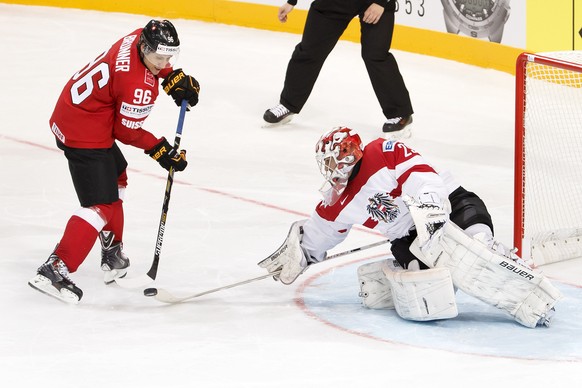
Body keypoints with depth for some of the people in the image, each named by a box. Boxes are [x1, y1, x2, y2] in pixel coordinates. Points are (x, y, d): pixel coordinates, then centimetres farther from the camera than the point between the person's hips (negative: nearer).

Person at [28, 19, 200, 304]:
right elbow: (127, 131, -15)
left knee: (116, 177, 28)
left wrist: (174, 77, 11)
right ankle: (55, 270, -16)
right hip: (85, 136, -11)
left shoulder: (141, 38, -4)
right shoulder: (139, 85, -28)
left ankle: (112, 253, 38)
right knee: (101, 206, -11)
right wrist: (160, 151, -5)